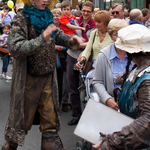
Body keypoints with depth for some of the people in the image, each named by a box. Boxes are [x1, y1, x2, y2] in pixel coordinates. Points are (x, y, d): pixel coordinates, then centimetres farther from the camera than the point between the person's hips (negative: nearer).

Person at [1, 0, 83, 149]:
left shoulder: (47, 16, 5)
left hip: (48, 77, 6)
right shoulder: (21, 19, -14)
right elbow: (15, 48, -25)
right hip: (29, 79, -5)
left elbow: (58, 34, 21)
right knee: (23, 118, 8)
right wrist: (42, 39, -34)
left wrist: (70, 39, 0)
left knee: (50, 120, 12)